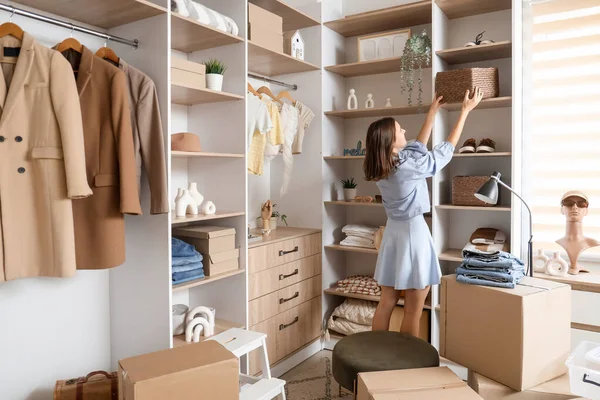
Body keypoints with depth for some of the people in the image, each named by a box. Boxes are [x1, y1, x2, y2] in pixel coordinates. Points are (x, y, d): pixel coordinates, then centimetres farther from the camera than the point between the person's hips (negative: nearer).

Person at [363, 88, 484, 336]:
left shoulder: (380, 166, 2)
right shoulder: (408, 166, -20)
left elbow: (419, 145, 15)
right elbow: (447, 148, -7)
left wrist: (433, 110, 22)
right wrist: (466, 110, 2)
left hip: (393, 232, 8)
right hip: (412, 233, -8)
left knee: (386, 303, 13)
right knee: (413, 311, 4)